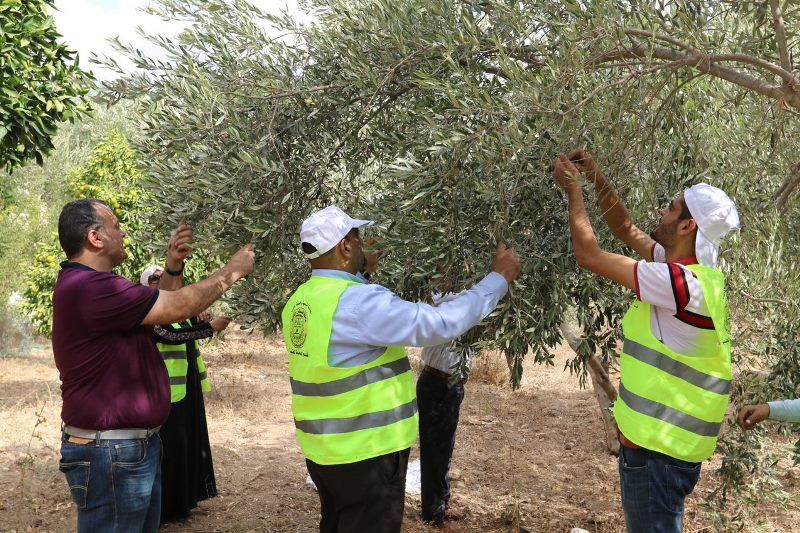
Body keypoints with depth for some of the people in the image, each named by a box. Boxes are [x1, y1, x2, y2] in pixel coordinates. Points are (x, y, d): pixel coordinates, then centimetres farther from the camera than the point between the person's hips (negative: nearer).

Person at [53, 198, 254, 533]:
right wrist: (232, 272, -7)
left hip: (133, 446, 11)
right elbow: (179, 307, -20)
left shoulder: (90, 285, 14)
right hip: (111, 454, -11)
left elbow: (161, 307, 22)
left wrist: (173, 269, 7)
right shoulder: (89, 288, -23)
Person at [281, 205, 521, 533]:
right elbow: (440, 324, -24)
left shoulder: (300, 301, 3)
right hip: (364, 453, -9)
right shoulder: (359, 302, -23)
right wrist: (498, 279, -15)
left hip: (323, 448, 9)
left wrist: (361, 275, 29)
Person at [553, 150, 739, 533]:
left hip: (659, 450, -10)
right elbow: (625, 230, 17)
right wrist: (597, 178, 6)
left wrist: (574, 189, -8)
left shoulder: (683, 283, -24)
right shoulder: (689, 268, 5)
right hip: (654, 439, 10)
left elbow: (588, 255, -20)